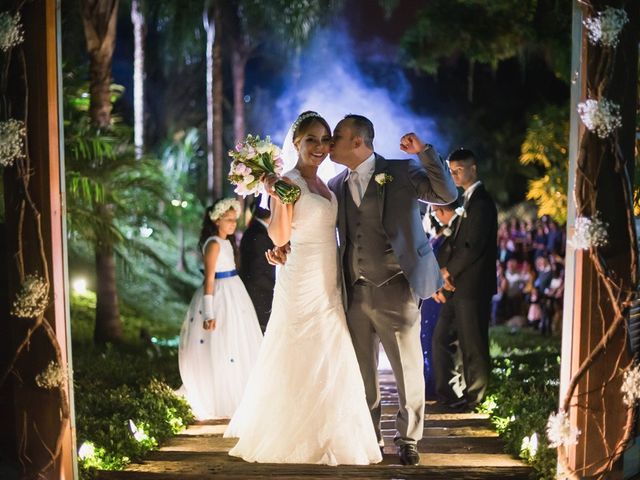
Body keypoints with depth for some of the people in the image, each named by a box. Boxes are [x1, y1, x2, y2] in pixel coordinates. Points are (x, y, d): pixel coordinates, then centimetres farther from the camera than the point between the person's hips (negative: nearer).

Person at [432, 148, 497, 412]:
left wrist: (449, 270, -9)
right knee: (441, 339, 12)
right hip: (457, 287, 10)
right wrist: (443, 278, 5)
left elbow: (474, 247, -20)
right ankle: (448, 394, 21)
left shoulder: (481, 202, -14)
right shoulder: (468, 200, 16)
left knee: (473, 346, 1)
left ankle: (473, 398, 11)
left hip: (472, 288, -10)